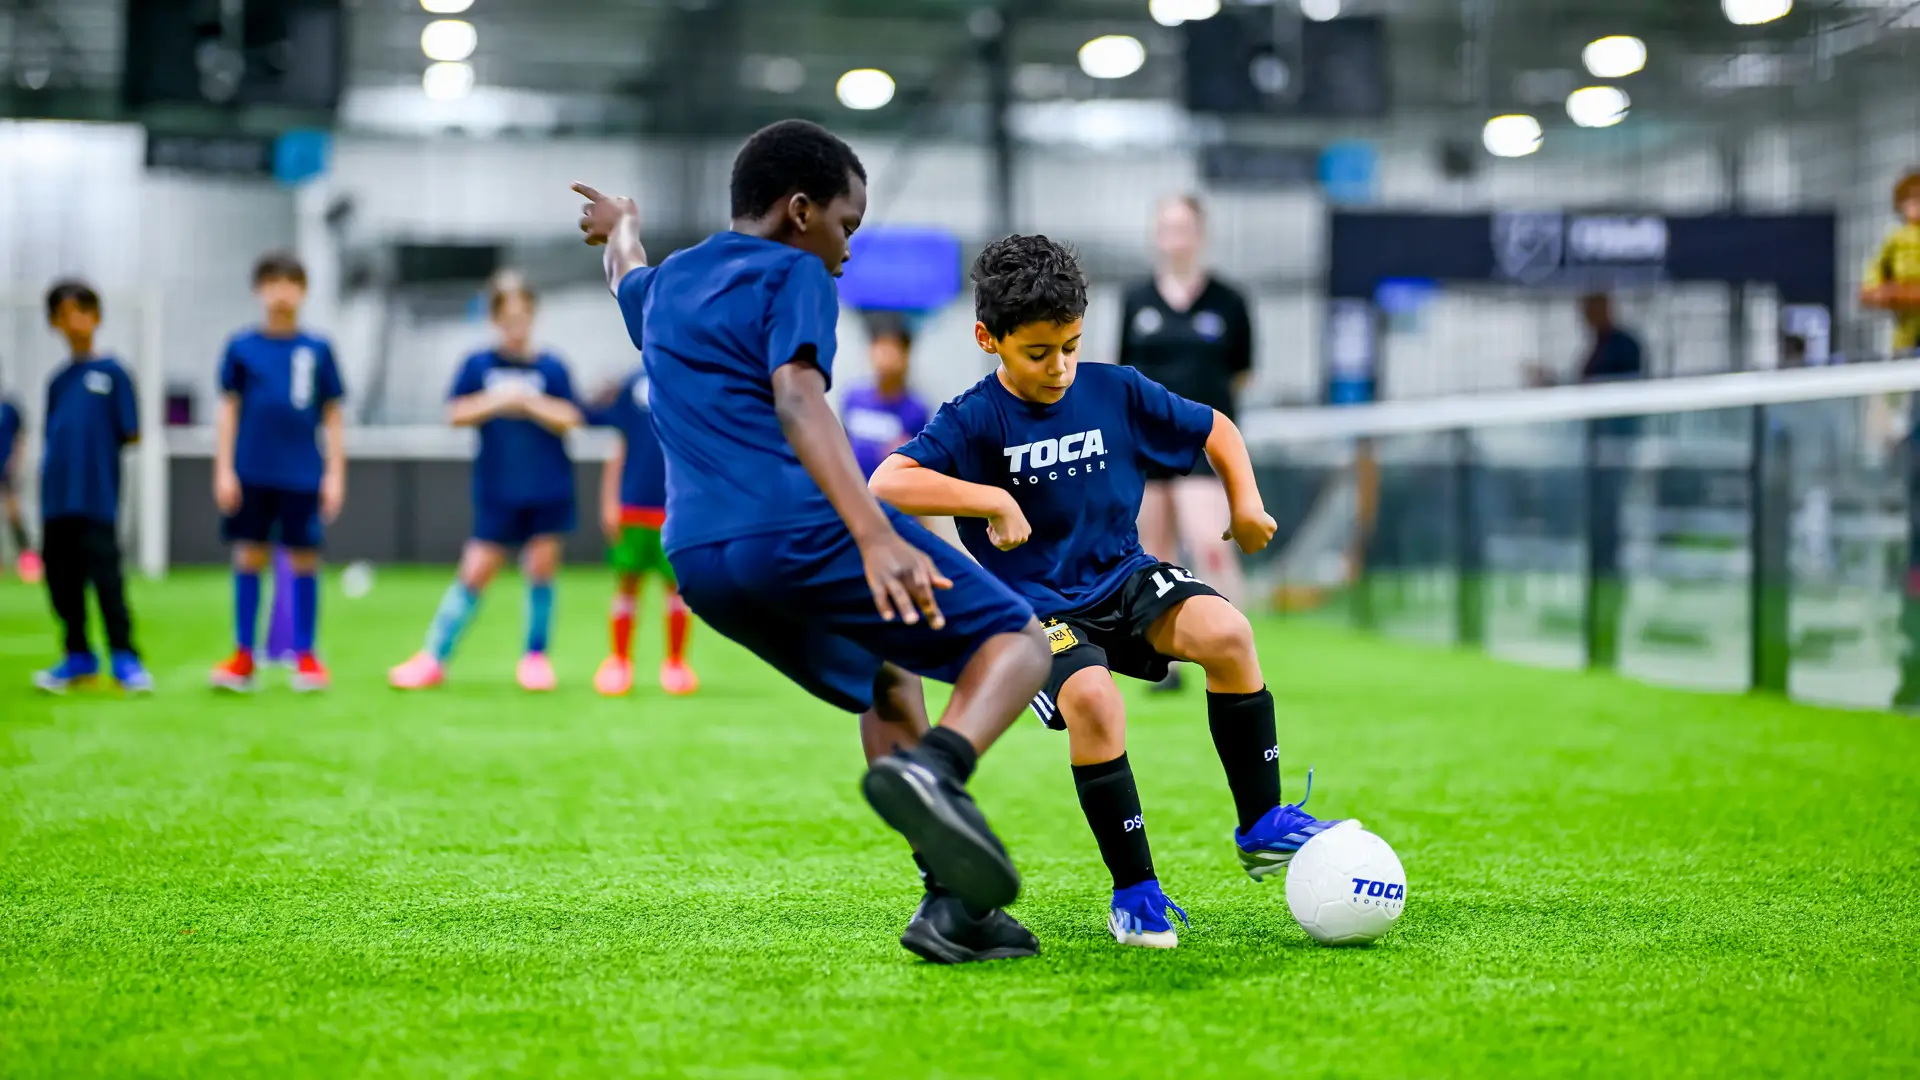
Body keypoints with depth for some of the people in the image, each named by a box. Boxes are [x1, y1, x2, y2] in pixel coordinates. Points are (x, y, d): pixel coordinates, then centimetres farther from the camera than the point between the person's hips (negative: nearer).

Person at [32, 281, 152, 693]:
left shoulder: (111, 373, -1)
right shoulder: (57, 381, 13)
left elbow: (130, 435, -3)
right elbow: (53, 440, 15)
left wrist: (97, 444, -3)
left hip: (97, 500, -5)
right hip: (57, 500, 5)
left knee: (105, 576, -7)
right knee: (61, 578, 8)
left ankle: (123, 656, 2)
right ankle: (78, 656, 19)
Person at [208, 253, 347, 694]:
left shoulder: (317, 349, 5)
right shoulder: (242, 347, 5)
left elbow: (333, 416, 8)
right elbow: (228, 409, 6)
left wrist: (335, 474, 3)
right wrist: (224, 470, 0)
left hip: (302, 476, 0)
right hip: (251, 475, 0)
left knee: (305, 559, 2)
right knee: (249, 557, 2)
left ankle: (305, 657, 13)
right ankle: (243, 657, 10)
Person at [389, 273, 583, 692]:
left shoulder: (551, 368, 3)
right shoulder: (478, 365, 4)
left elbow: (569, 419, -4)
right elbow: (456, 413, -3)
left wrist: (528, 402, -15)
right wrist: (496, 401, -15)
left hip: (548, 490, 0)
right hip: (496, 492, 0)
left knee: (541, 570, 0)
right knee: (475, 572, -1)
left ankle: (535, 657, 13)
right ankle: (433, 658, 5)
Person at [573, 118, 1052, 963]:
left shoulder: (664, 286, 25)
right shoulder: (791, 275, 2)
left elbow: (627, 278, 52)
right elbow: (797, 397, -16)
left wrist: (622, 227, 77)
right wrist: (873, 535, -29)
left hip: (699, 561, 8)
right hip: (800, 530, -8)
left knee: (886, 687, 25)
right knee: (1017, 641, -1)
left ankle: (954, 903, 9)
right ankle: (933, 769, -33)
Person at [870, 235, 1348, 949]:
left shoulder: (1116, 392, 2)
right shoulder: (974, 420, -9)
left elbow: (1214, 429, 17)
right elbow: (886, 484, -24)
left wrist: (1245, 501, 1)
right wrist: (993, 499, -29)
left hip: (1126, 578, 3)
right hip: (1038, 608, -3)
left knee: (1227, 633, -27)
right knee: (1092, 702, -33)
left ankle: (1262, 825, -11)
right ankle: (1135, 893, -16)